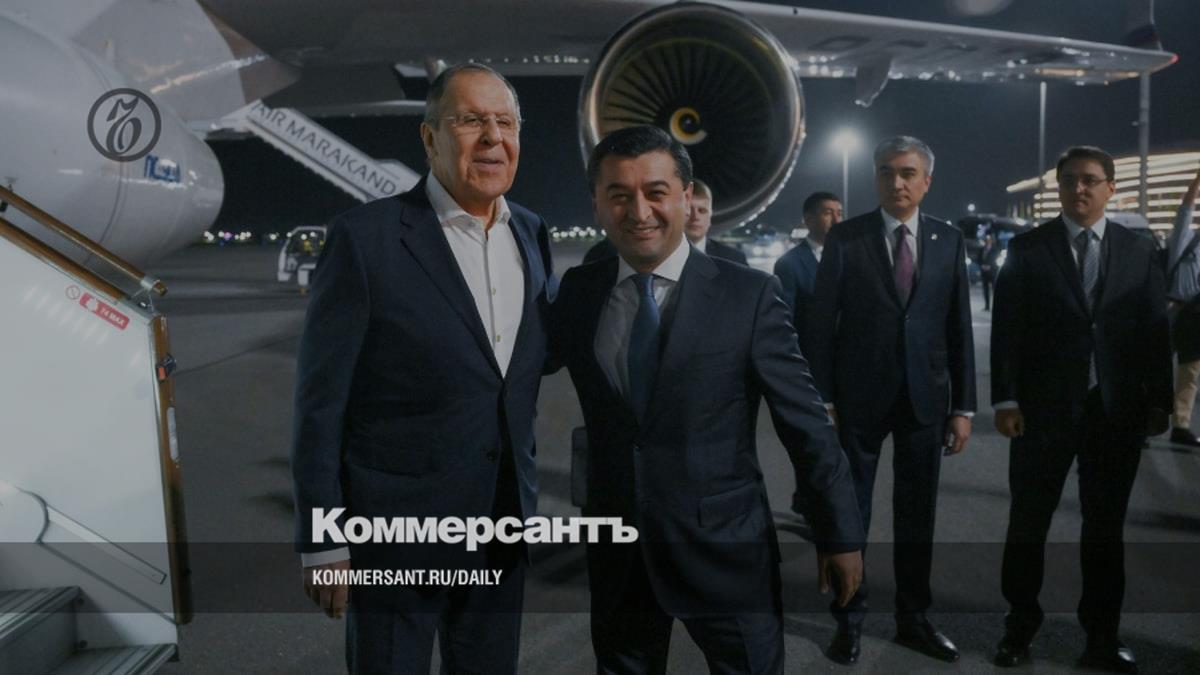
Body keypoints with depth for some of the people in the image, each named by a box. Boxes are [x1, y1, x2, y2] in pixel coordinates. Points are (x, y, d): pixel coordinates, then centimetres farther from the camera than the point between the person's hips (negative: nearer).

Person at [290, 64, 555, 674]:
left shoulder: (531, 233, 4)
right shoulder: (367, 237, -13)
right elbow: (320, 401, -11)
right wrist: (321, 543, -10)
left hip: (504, 523, 5)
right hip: (398, 529, -5)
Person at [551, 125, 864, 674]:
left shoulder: (749, 294, -10)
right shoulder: (577, 291, 0)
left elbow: (807, 422, -6)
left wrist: (840, 534, -3)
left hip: (726, 548, -2)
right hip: (616, 552, 3)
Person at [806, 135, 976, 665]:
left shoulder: (949, 240, 5)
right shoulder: (845, 238, -3)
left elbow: (959, 326, 5)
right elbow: (822, 323, -4)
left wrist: (963, 406, 2)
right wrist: (821, 400, -8)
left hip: (925, 397, 2)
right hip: (860, 395, -2)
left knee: (917, 515, 12)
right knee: (849, 513, 8)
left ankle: (913, 619, 28)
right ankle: (849, 620, 23)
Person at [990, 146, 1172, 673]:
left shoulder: (1139, 251, 7)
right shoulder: (1026, 249, 1)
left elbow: (1155, 330, 6)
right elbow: (1006, 328, -3)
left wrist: (1159, 401, 1)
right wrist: (1006, 400, -9)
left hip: (1118, 410, 2)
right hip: (1043, 406, -2)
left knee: (1106, 525, 11)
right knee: (1028, 522, 7)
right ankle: (1020, 625, 22)